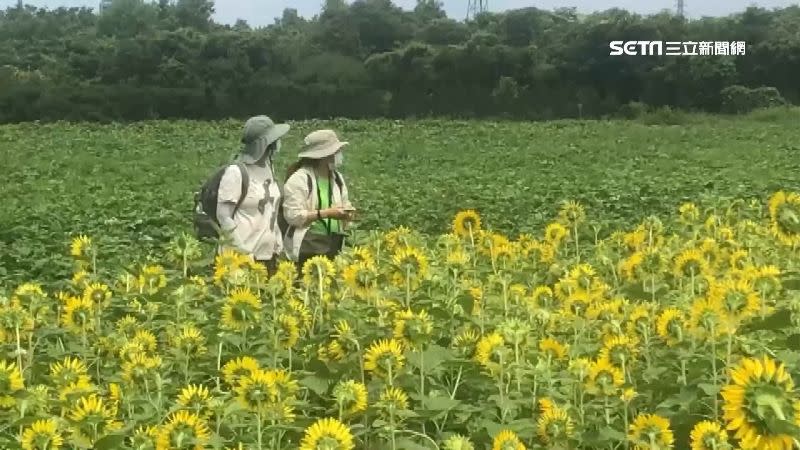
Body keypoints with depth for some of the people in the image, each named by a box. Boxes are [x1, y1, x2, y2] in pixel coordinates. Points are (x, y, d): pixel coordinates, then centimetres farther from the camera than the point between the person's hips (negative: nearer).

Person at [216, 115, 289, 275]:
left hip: (268, 255, 7)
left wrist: (278, 245, 11)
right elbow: (223, 216, -16)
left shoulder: (268, 167, 9)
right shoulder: (236, 172, -13)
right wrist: (244, 252, -17)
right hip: (242, 257, -7)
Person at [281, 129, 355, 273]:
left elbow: (345, 205, 24)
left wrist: (346, 213, -1)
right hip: (307, 248, -6)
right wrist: (325, 213, -19)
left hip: (333, 246, 7)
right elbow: (292, 216, -16)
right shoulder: (299, 179, -9)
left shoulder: (337, 178, 13)